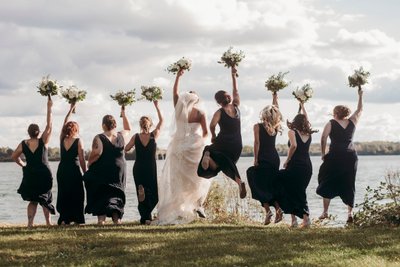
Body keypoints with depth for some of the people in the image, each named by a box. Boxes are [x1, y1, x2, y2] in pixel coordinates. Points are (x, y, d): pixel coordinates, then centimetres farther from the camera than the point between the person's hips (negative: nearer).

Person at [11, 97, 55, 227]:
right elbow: (49, 125, -5)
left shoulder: (23, 144, -1)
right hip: (44, 174, -2)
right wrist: (49, 108, -3)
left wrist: (23, 165, 16)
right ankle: (48, 222, 12)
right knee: (45, 198, 13)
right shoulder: (43, 142, -7)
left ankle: (30, 222, -6)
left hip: (30, 174, 2)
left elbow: (14, 156, 3)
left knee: (33, 200, 9)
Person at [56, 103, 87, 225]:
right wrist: (86, 174, 2)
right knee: (76, 196, 2)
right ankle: (77, 219, -2)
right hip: (74, 171, -4)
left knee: (63, 195, 9)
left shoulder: (62, 139, 6)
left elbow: (64, 124, 21)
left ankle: (63, 219, 3)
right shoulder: (78, 141, -6)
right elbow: (82, 160, -7)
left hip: (62, 171, 4)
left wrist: (71, 110, 30)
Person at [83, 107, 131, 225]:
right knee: (116, 192, 11)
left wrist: (89, 164, -1)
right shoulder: (121, 136, 1)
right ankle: (116, 217, -2)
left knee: (100, 194, 5)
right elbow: (128, 129, 23)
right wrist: (123, 114, 28)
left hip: (101, 172, -3)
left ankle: (101, 217, -4)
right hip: (118, 172, 3)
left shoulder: (99, 138, -12)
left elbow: (96, 154, -17)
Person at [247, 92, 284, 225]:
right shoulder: (275, 127, 5)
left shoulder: (258, 127, -6)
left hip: (263, 159, -5)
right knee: (272, 184, 15)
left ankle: (268, 210, -12)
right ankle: (278, 208, 3)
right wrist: (275, 98, 31)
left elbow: (257, 143, -10)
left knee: (261, 185, -1)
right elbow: (276, 111, 20)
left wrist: (256, 159, -7)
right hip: (275, 158, 5)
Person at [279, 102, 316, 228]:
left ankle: (294, 219, -2)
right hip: (307, 165, 5)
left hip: (295, 165, -5)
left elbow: (294, 145, -22)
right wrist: (302, 106, 43)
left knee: (290, 192, 5)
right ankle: (305, 216, -1)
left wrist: (287, 160, -11)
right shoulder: (308, 133, 11)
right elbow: (306, 120, 29)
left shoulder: (292, 131, -4)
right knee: (301, 192, 14)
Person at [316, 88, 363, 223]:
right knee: (348, 185, 9)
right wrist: (360, 95, 35)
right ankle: (350, 212, -1)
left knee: (327, 183, 7)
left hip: (335, 156, -3)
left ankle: (325, 212, 5)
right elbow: (359, 110, 24)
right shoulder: (352, 122, 8)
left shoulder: (331, 123, 0)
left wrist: (323, 154, 4)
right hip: (351, 155, 3)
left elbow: (323, 139, -7)